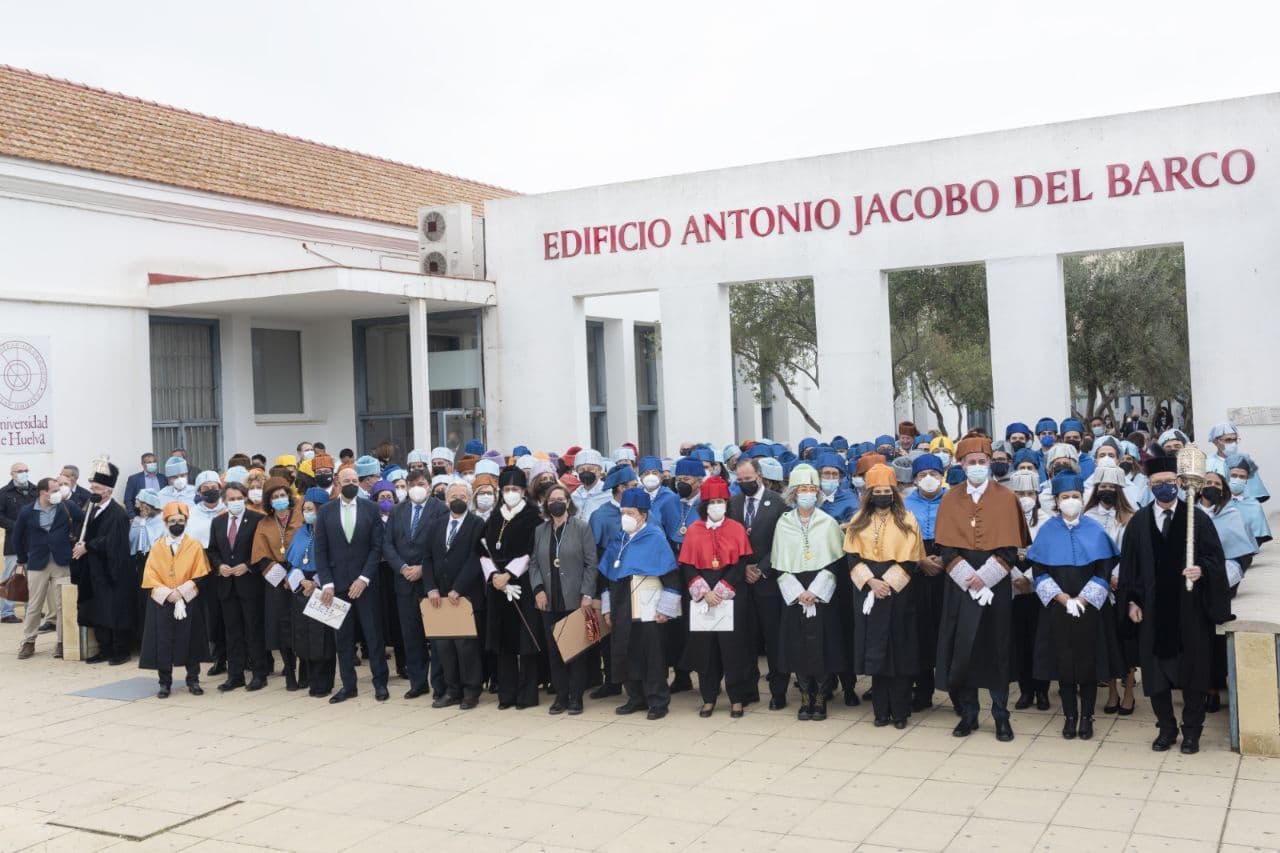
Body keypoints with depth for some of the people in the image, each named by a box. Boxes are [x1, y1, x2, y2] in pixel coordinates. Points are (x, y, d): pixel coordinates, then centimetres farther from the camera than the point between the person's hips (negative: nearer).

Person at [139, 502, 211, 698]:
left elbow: (200, 575, -4)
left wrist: (181, 591, -15)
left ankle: (193, 680, 15)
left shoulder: (195, 546, -1)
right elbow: (150, 576, -1)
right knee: (162, 643, 1)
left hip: (188, 602, -1)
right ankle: (165, 683, 11)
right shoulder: (157, 547, 4)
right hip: (162, 602, 1)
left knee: (190, 641, 4)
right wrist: (167, 593, -13)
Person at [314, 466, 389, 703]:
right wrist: (326, 583, -6)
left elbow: (377, 546, -2)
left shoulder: (370, 509, 1)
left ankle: (380, 683, 10)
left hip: (364, 582, -1)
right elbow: (321, 550, 3)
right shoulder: (325, 511, 5)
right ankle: (348, 685, 14)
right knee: (343, 637, 7)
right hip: (337, 583, 1)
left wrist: (363, 578, -10)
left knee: (373, 634, 2)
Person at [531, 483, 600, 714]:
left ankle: (576, 697, 9)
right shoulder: (540, 531, 11)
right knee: (554, 650, 6)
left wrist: (587, 594, -11)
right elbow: (534, 563, 10)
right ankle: (561, 696, 15)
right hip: (550, 602, 4)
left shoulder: (582, 527, -1)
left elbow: (591, 563, -4)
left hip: (575, 600, -4)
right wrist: (538, 589, -4)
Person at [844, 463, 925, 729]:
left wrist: (888, 583, -13)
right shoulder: (859, 521, 9)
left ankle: (900, 711, 5)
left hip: (898, 591, -2)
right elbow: (853, 555, 2)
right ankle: (882, 710, 10)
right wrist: (870, 581, -12)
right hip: (867, 591, 2)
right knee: (875, 649, 3)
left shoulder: (906, 520, 2)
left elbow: (910, 559, -4)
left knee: (898, 648, -1)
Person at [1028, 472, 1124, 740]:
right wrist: (1063, 598, -12)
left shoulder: (1095, 531, -1)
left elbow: (1104, 571, -3)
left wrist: (1082, 600, -12)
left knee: (1089, 662, 4)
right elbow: (1039, 571, -1)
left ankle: (1087, 717, 15)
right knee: (1063, 662, 4)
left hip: (1090, 609, 0)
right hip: (1058, 609, 1)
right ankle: (1070, 716, 15)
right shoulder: (1046, 531, 0)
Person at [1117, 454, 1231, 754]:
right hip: (1152, 609, 2)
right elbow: (1128, 563, 7)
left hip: (1189, 609, -2)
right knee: (1156, 671, 5)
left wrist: (1201, 570, -23)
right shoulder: (1138, 522, 5)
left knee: (1192, 670, 6)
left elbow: (1215, 558, -3)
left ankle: (1191, 732, 19)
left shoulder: (1197, 518, -1)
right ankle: (1166, 729, 20)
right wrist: (1131, 601, 2)